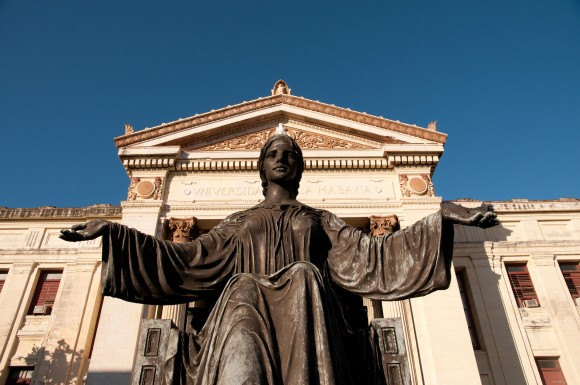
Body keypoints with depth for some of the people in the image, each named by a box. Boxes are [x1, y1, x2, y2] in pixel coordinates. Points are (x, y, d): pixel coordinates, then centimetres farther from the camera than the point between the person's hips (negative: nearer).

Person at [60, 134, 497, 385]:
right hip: (246, 307, 1)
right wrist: (113, 231, 15)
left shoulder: (321, 220, 24)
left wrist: (440, 219, 2)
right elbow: (183, 261, 21)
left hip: (306, 309, 0)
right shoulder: (238, 222, 27)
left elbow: (372, 256, 12)